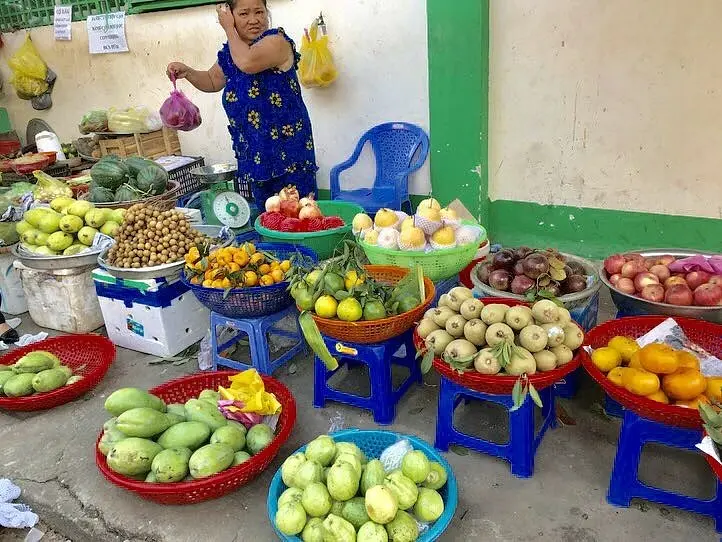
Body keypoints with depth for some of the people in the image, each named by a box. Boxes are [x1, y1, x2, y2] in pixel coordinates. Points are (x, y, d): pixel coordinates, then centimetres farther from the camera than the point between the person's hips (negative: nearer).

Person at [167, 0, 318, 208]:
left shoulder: (276, 41, -11)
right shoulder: (229, 51, 12)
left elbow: (247, 63, -28)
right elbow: (212, 81, 25)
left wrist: (228, 28, -12)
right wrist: (187, 72, 5)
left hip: (288, 145, -7)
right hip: (255, 150, 7)